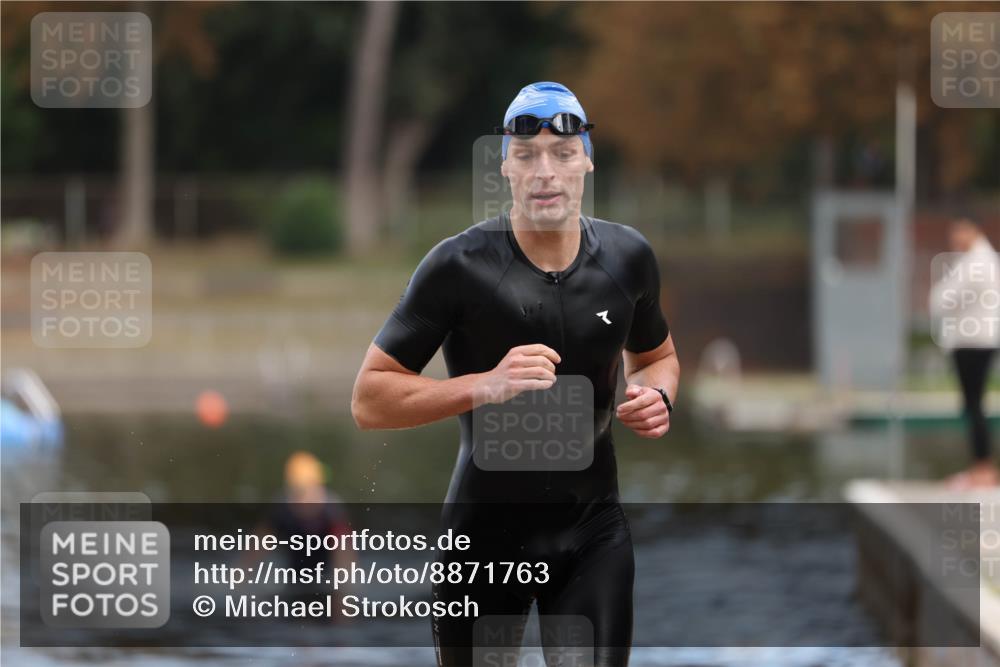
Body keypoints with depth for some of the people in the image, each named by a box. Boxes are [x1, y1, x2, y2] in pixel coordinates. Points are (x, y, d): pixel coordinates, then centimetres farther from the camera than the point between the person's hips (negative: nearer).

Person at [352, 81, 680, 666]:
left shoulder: (627, 256, -1)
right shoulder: (460, 266, -14)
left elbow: (657, 356, 20)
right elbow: (369, 401, -14)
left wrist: (658, 396, -5)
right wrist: (484, 386, -28)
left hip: (594, 531, 2)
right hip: (486, 530, -2)